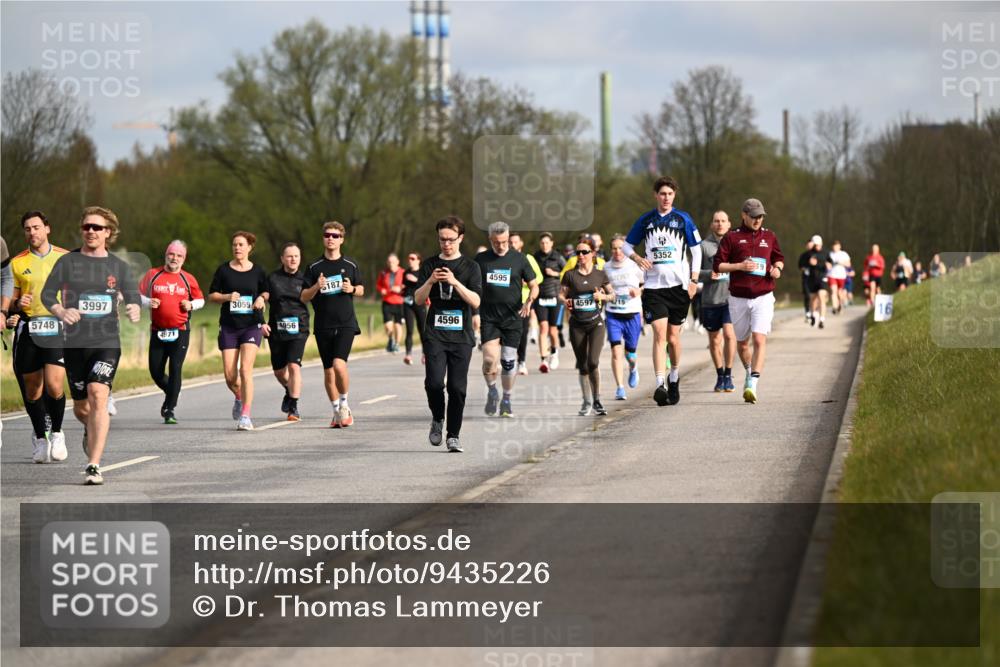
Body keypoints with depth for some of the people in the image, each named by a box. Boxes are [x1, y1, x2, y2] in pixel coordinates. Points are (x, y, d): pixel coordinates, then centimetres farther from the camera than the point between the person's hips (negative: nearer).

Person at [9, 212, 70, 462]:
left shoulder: (66, 258, 6)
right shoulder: (17, 263, 8)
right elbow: (9, 303, 12)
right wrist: (17, 304, -10)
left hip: (58, 328, -2)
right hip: (28, 328, 2)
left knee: (54, 386, -16)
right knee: (32, 390, 5)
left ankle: (57, 433, 6)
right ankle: (40, 437, 25)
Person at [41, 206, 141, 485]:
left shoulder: (118, 266, 6)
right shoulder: (67, 261, 4)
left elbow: (132, 295, 11)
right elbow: (47, 294, 3)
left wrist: (134, 309, -14)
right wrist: (61, 312, -18)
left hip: (107, 341, -1)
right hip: (74, 343, 1)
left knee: (98, 394, -23)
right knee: (81, 407, 9)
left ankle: (93, 466, -23)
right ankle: (92, 431, 49)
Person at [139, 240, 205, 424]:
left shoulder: (188, 279, 5)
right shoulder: (152, 275, 4)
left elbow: (200, 299, 17)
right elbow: (138, 295, 11)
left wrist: (191, 305, -5)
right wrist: (148, 302, -10)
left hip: (180, 332, -1)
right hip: (158, 331, 1)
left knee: (175, 369, -11)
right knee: (156, 371, 2)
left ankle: (170, 409, -4)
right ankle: (171, 393, 32)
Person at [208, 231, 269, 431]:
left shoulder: (258, 272, 4)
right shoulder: (223, 270, 4)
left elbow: (266, 292, 19)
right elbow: (211, 295, 7)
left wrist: (262, 298, -3)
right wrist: (227, 297, -12)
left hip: (252, 326, -1)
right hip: (228, 326, 1)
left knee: (245, 370, -15)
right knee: (230, 375, -1)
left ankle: (245, 416, -13)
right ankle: (239, 397, 33)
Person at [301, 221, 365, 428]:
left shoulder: (350, 265, 5)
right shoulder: (314, 268, 4)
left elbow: (361, 290, 17)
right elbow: (304, 297, 5)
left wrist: (352, 289, -6)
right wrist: (316, 287, -15)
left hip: (346, 323, -2)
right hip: (323, 326, 2)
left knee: (339, 364, -20)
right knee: (328, 371, 6)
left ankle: (344, 403, 1)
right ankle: (337, 411, 21)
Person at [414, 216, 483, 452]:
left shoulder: (470, 267, 5)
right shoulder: (430, 265, 9)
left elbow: (476, 301, -6)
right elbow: (418, 298, 3)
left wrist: (455, 282, -19)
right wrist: (430, 281, -16)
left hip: (461, 336, 0)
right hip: (435, 333, 0)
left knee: (457, 387, -3)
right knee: (434, 382, -14)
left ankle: (453, 435, 8)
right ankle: (437, 419, 14)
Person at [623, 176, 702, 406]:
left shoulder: (683, 219, 2)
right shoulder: (645, 220, 6)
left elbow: (696, 250, 7)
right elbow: (627, 245, 16)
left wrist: (694, 280, -1)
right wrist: (637, 258, -5)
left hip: (679, 285, 0)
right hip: (654, 285, 0)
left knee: (673, 337, 7)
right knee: (659, 334, -14)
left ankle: (674, 377, 30)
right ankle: (660, 385, -20)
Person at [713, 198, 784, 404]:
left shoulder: (769, 237, 10)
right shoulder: (732, 238, 1)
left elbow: (779, 258, 25)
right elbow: (717, 265, -1)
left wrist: (777, 268, 3)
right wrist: (740, 266, -15)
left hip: (763, 297, 0)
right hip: (739, 298, 0)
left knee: (760, 339, -16)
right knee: (742, 342, 12)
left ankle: (752, 385, -21)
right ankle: (750, 373, 39)